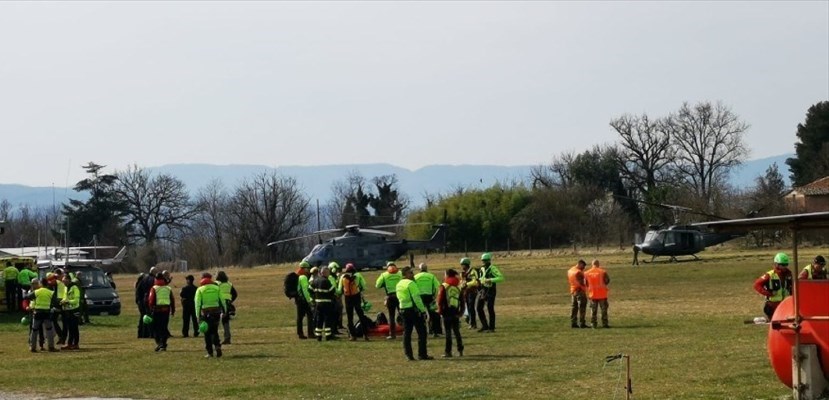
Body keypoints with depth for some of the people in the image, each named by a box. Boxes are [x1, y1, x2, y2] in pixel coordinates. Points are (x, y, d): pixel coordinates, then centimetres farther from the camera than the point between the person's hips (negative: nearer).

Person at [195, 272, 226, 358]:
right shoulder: (216, 288, 7)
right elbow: (222, 301, 6)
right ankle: (218, 346, -9)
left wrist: (198, 316, -5)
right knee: (214, 331, 14)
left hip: (206, 312, -2)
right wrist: (224, 311, 13)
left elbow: (198, 303, -5)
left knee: (207, 333, 5)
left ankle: (210, 352, 3)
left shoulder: (200, 290, 1)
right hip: (216, 311, 2)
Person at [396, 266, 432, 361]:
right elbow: (416, 298, -18)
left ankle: (408, 355, 8)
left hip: (403, 310, 8)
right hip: (414, 309, -8)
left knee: (407, 333, 9)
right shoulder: (411, 283, -14)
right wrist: (423, 310, -14)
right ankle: (422, 354, -1)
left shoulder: (399, 285, 12)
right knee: (422, 332, -1)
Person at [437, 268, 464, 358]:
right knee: (457, 332, 12)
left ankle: (448, 351, -2)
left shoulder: (444, 286, -8)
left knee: (448, 332, -1)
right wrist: (461, 311, 15)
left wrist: (440, 310, 2)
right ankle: (460, 350, 11)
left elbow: (440, 300, -10)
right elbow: (462, 301, 9)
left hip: (447, 312, -4)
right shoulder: (458, 286, 7)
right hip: (456, 312, 4)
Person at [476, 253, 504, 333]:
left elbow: (501, 277, -19)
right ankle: (484, 326, 16)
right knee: (479, 307, 5)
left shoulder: (493, 269, -10)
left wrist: (490, 280, -27)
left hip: (490, 291, -8)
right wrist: (478, 280, 6)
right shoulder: (481, 269, 14)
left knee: (490, 309, -5)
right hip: (482, 290, 8)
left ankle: (491, 327, 3)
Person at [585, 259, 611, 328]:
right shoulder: (602, 272, -10)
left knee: (593, 310, 10)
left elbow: (586, 283, 6)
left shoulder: (587, 273, -1)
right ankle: (604, 323, 5)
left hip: (592, 294, 2)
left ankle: (593, 324, 9)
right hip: (602, 294, -2)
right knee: (603, 309, 6)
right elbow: (607, 281, -4)